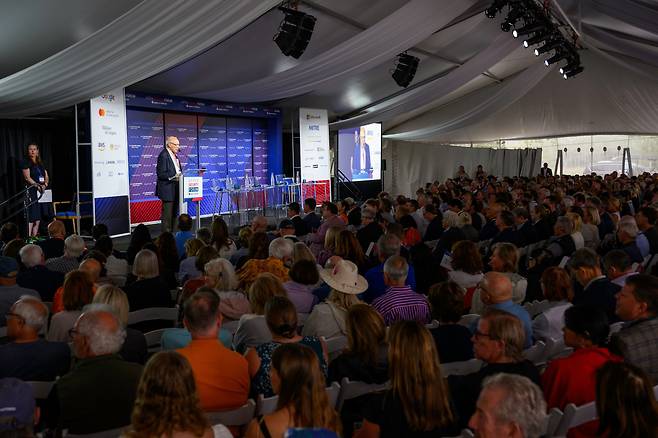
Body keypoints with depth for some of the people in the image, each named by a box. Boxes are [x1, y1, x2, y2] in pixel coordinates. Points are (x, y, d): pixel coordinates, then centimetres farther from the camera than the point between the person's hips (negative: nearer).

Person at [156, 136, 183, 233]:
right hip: (168, 190, -9)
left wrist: (180, 176, 5)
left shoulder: (174, 155, 15)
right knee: (167, 215, -6)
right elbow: (161, 174, -19)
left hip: (175, 190, 9)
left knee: (174, 214, 14)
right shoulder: (163, 155, -14)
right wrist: (174, 177, -26)